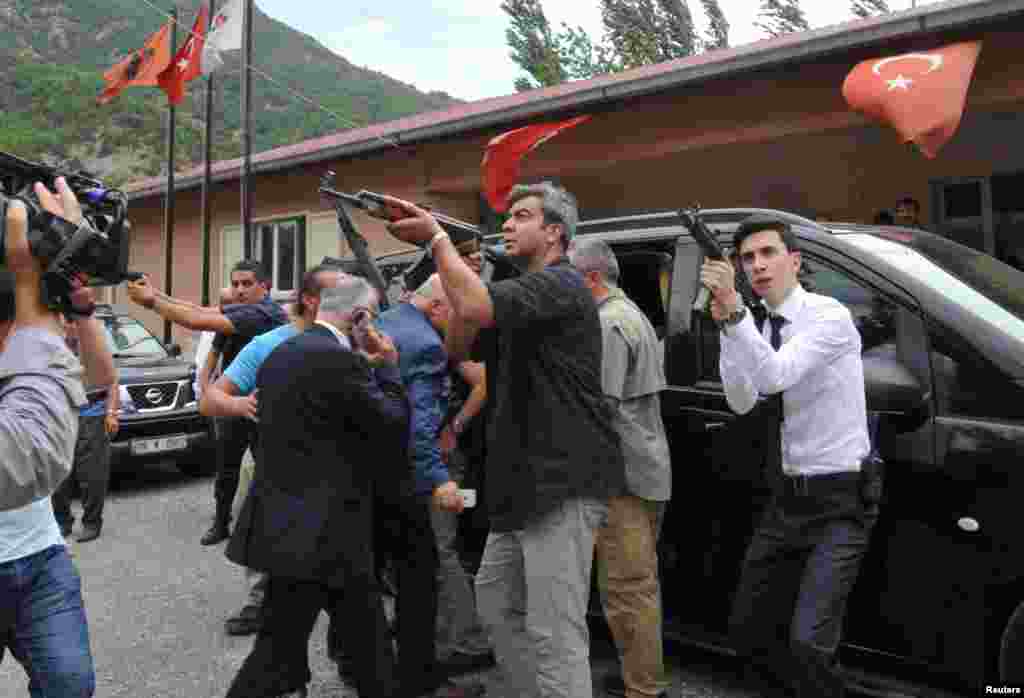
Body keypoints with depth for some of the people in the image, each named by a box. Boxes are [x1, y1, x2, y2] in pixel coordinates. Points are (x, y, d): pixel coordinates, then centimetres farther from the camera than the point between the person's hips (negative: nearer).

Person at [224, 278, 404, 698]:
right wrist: (387, 365, 0)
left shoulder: (281, 352, 10)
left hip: (290, 520, 10)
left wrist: (369, 366, 15)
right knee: (281, 648, 6)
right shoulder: (338, 359, -20)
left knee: (368, 629, 20)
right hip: (313, 529, -10)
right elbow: (393, 423, -13)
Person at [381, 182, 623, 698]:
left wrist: (436, 238, -13)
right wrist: (456, 266, 3)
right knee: (497, 605, 19)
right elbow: (456, 349, 14)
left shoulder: (561, 283, -11)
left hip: (564, 484, -10)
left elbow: (477, 307, -28)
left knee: (552, 632, -5)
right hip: (526, 482, 10)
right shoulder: (524, 293, 20)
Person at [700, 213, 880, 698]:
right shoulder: (761, 330, 6)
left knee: (806, 644, -14)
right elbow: (741, 401, -8)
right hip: (788, 497, 7)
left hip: (840, 500, -7)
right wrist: (725, 324, -18)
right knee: (747, 630, 14)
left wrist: (735, 309, -40)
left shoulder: (829, 315, -13)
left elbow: (777, 376, -29)